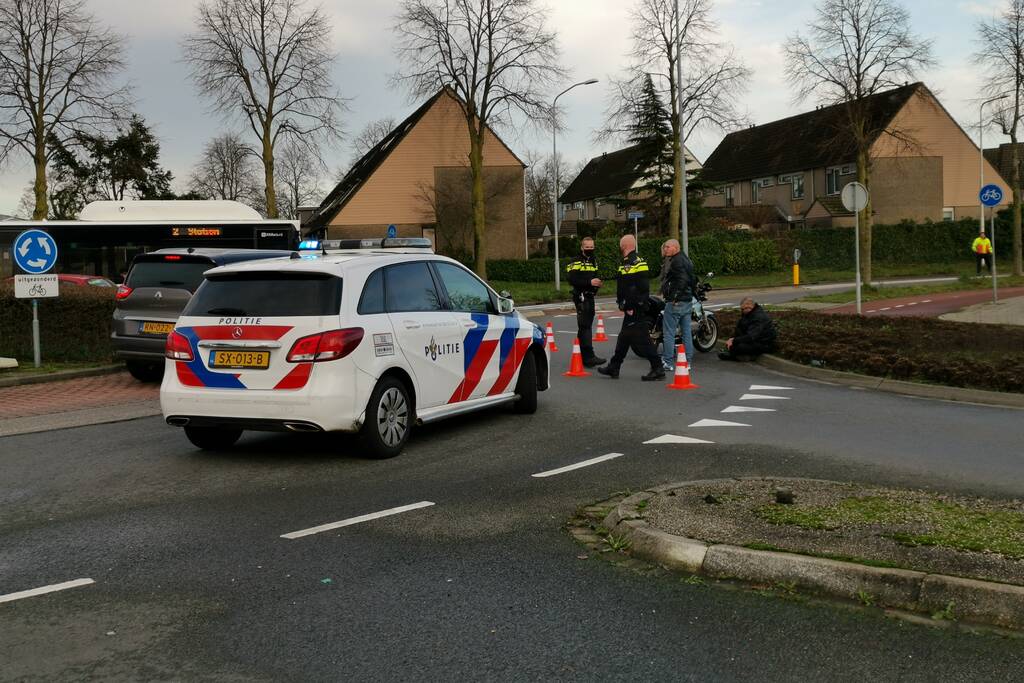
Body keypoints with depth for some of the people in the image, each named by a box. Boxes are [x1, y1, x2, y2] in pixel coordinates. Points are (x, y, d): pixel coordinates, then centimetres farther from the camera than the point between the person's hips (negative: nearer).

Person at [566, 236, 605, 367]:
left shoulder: (594, 261, 18)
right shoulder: (576, 262, -8)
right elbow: (572, 280, -19)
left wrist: (597, 283, 7)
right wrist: (589, 282, -25)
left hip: (590, 297, 8)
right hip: (581, 297, -8)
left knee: (586, 326, 12)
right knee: (585, 326, -14)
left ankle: (585, 356, 18)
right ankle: (589, 357, -21)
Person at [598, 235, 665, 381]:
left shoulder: (628, 263, -17)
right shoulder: (640, 260, 15)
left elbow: (629, 288, -23)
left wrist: (627, 306, -20)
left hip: (634, 308, -11)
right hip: (641, 305, 11)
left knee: (641, 339, -8)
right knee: (624, 336, 17)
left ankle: (658, 369, -9)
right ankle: (613, 367, 26)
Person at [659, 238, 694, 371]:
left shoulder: (676, 261, -14)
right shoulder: (686, 259, 16)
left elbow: (682, 279, -25)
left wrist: (675, 296, -23)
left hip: (676, 302, -10)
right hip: (688, 300, 10)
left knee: (669, 332, -4)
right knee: (686, 331, 11)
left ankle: (668, 362, -2)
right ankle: (688, 361, 15)